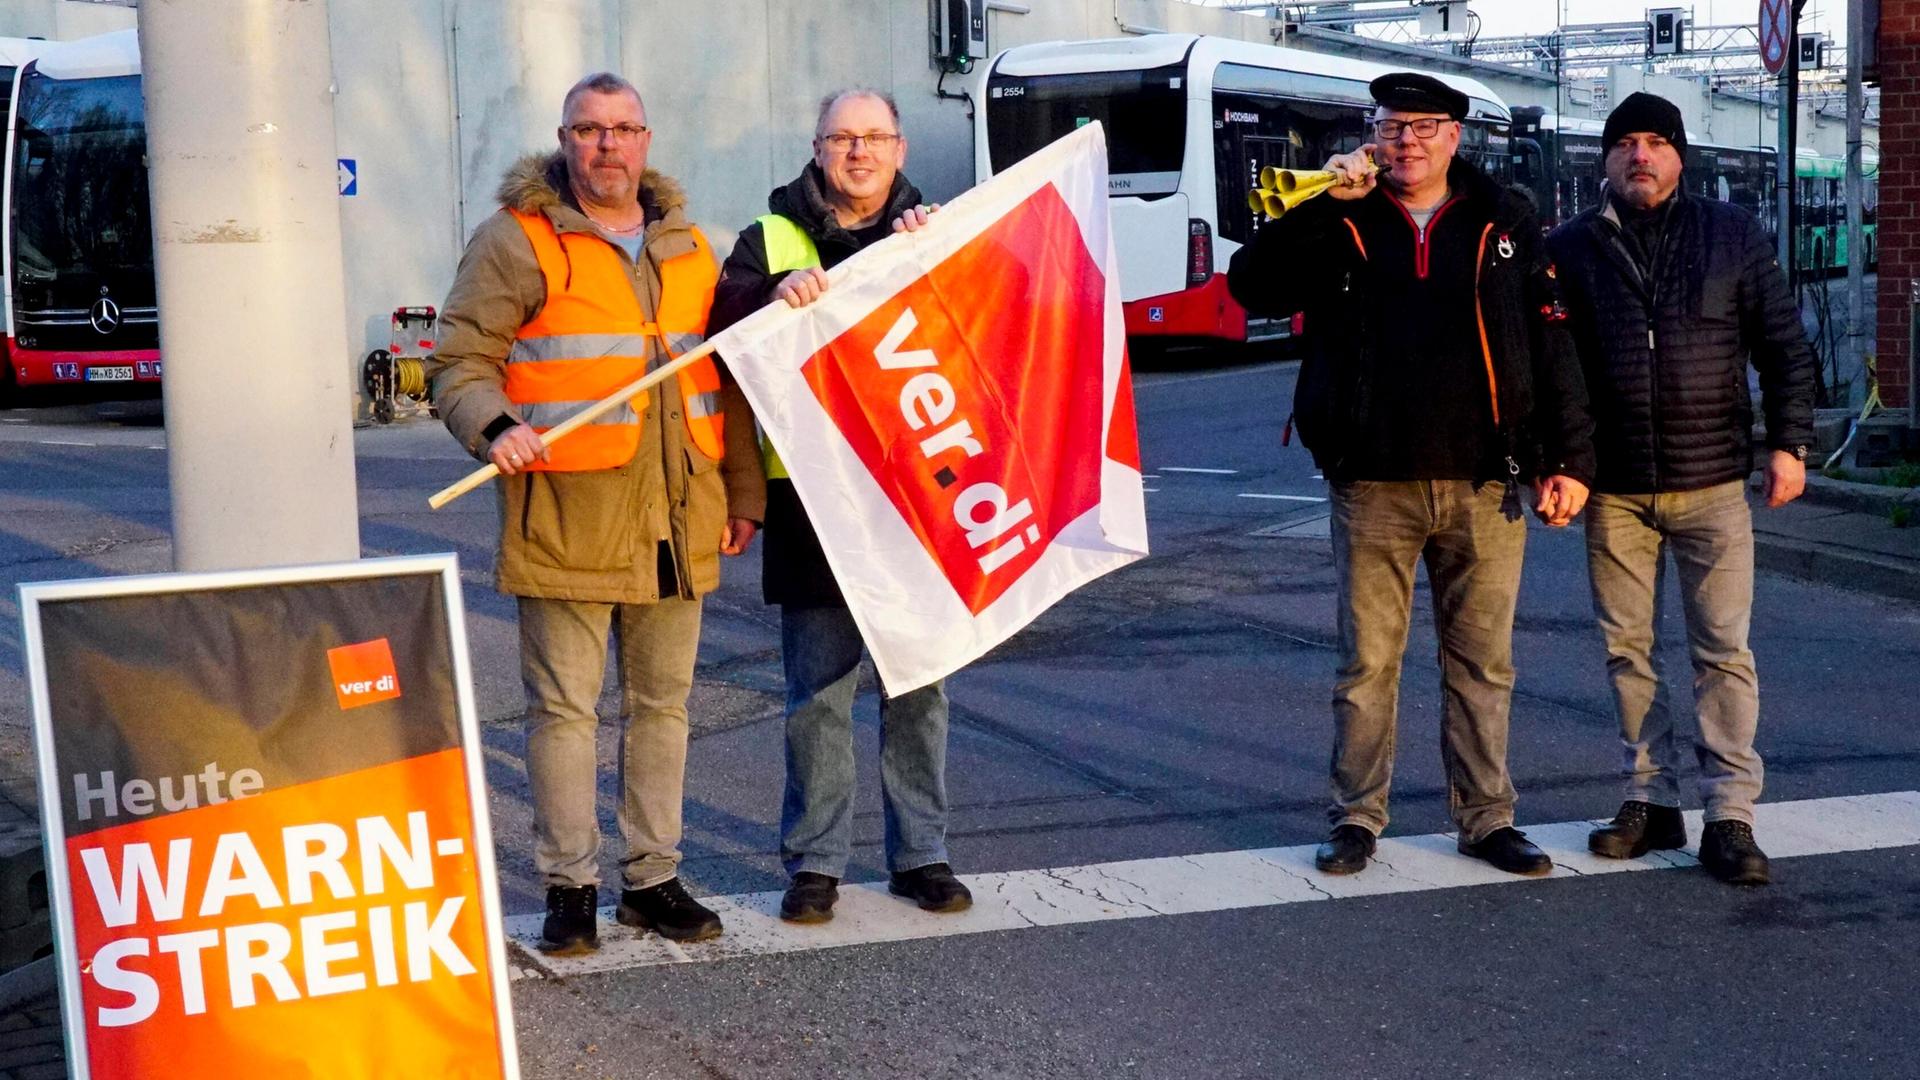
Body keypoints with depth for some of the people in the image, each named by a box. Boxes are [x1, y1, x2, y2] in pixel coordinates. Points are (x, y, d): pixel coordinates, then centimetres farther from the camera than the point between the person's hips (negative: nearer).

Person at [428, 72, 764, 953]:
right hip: (566, 521, -5)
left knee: (663, 701, 11)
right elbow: (460, 363, -4)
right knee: (564, 704, 1)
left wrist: (744, 493, 18)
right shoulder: (517, 241, -2)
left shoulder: (685, 245, 15)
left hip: (674, 521, 5)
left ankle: (652, 878, 22)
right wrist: (497, 427, -24)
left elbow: (726, 376, 20)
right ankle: (569, 886, 12)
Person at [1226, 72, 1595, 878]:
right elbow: (1251, 286, -8)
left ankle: (1486, 818, 19)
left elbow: (1550, 346, 7)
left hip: (1484, 486, 1)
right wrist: (1321, 204, -15)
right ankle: (1356, 819, 15)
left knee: (1482, 663, 8)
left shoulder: (1505, 224, 8)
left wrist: (1570, 459, 2)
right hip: (1375, 487, -1)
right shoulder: (1339, 223, 6)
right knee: (1367, 661, 4)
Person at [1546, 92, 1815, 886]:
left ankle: (1729, 816, 2)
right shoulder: (1571, 249, 6)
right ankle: (1651, 798, 18)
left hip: (1713, 483, -1)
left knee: (1724, 651, -2)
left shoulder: (1733, 236, 6)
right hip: (1614, 490, 1)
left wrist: (1788, 443, -1)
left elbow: (1785, 346, 7)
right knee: (1626, 648, 6)